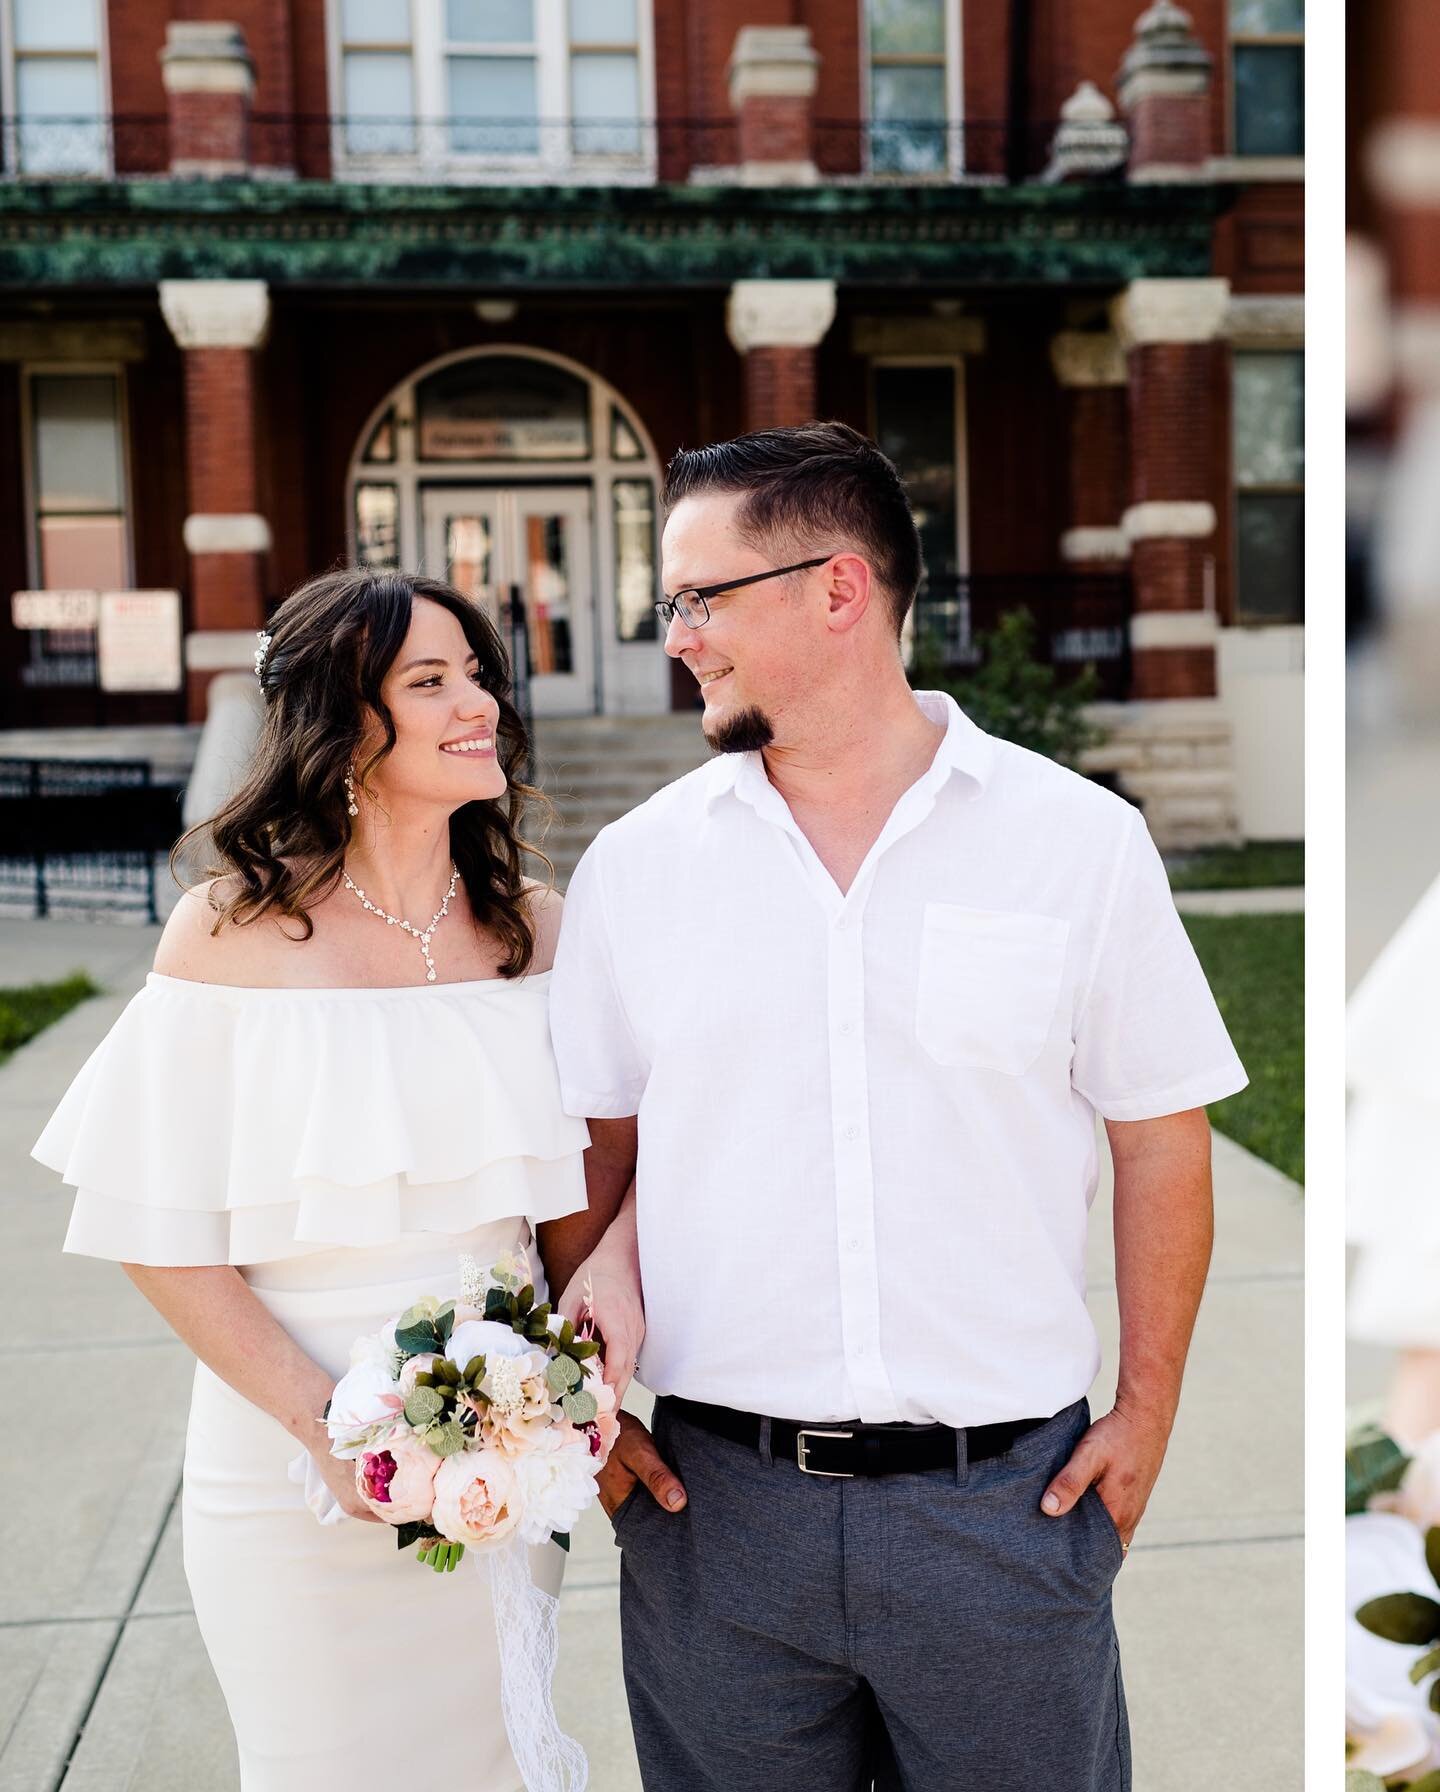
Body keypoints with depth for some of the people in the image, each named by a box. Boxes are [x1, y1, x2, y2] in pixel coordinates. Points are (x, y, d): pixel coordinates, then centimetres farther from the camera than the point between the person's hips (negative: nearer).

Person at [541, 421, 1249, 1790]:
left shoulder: (1081, 839, -3)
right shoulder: (634, 863, 2)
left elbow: (1160, 1138, 2)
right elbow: (591, 1153, 8)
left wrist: (1146, 1410, 1)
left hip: (1006, 1500, -1)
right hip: (710, 1496, 2)